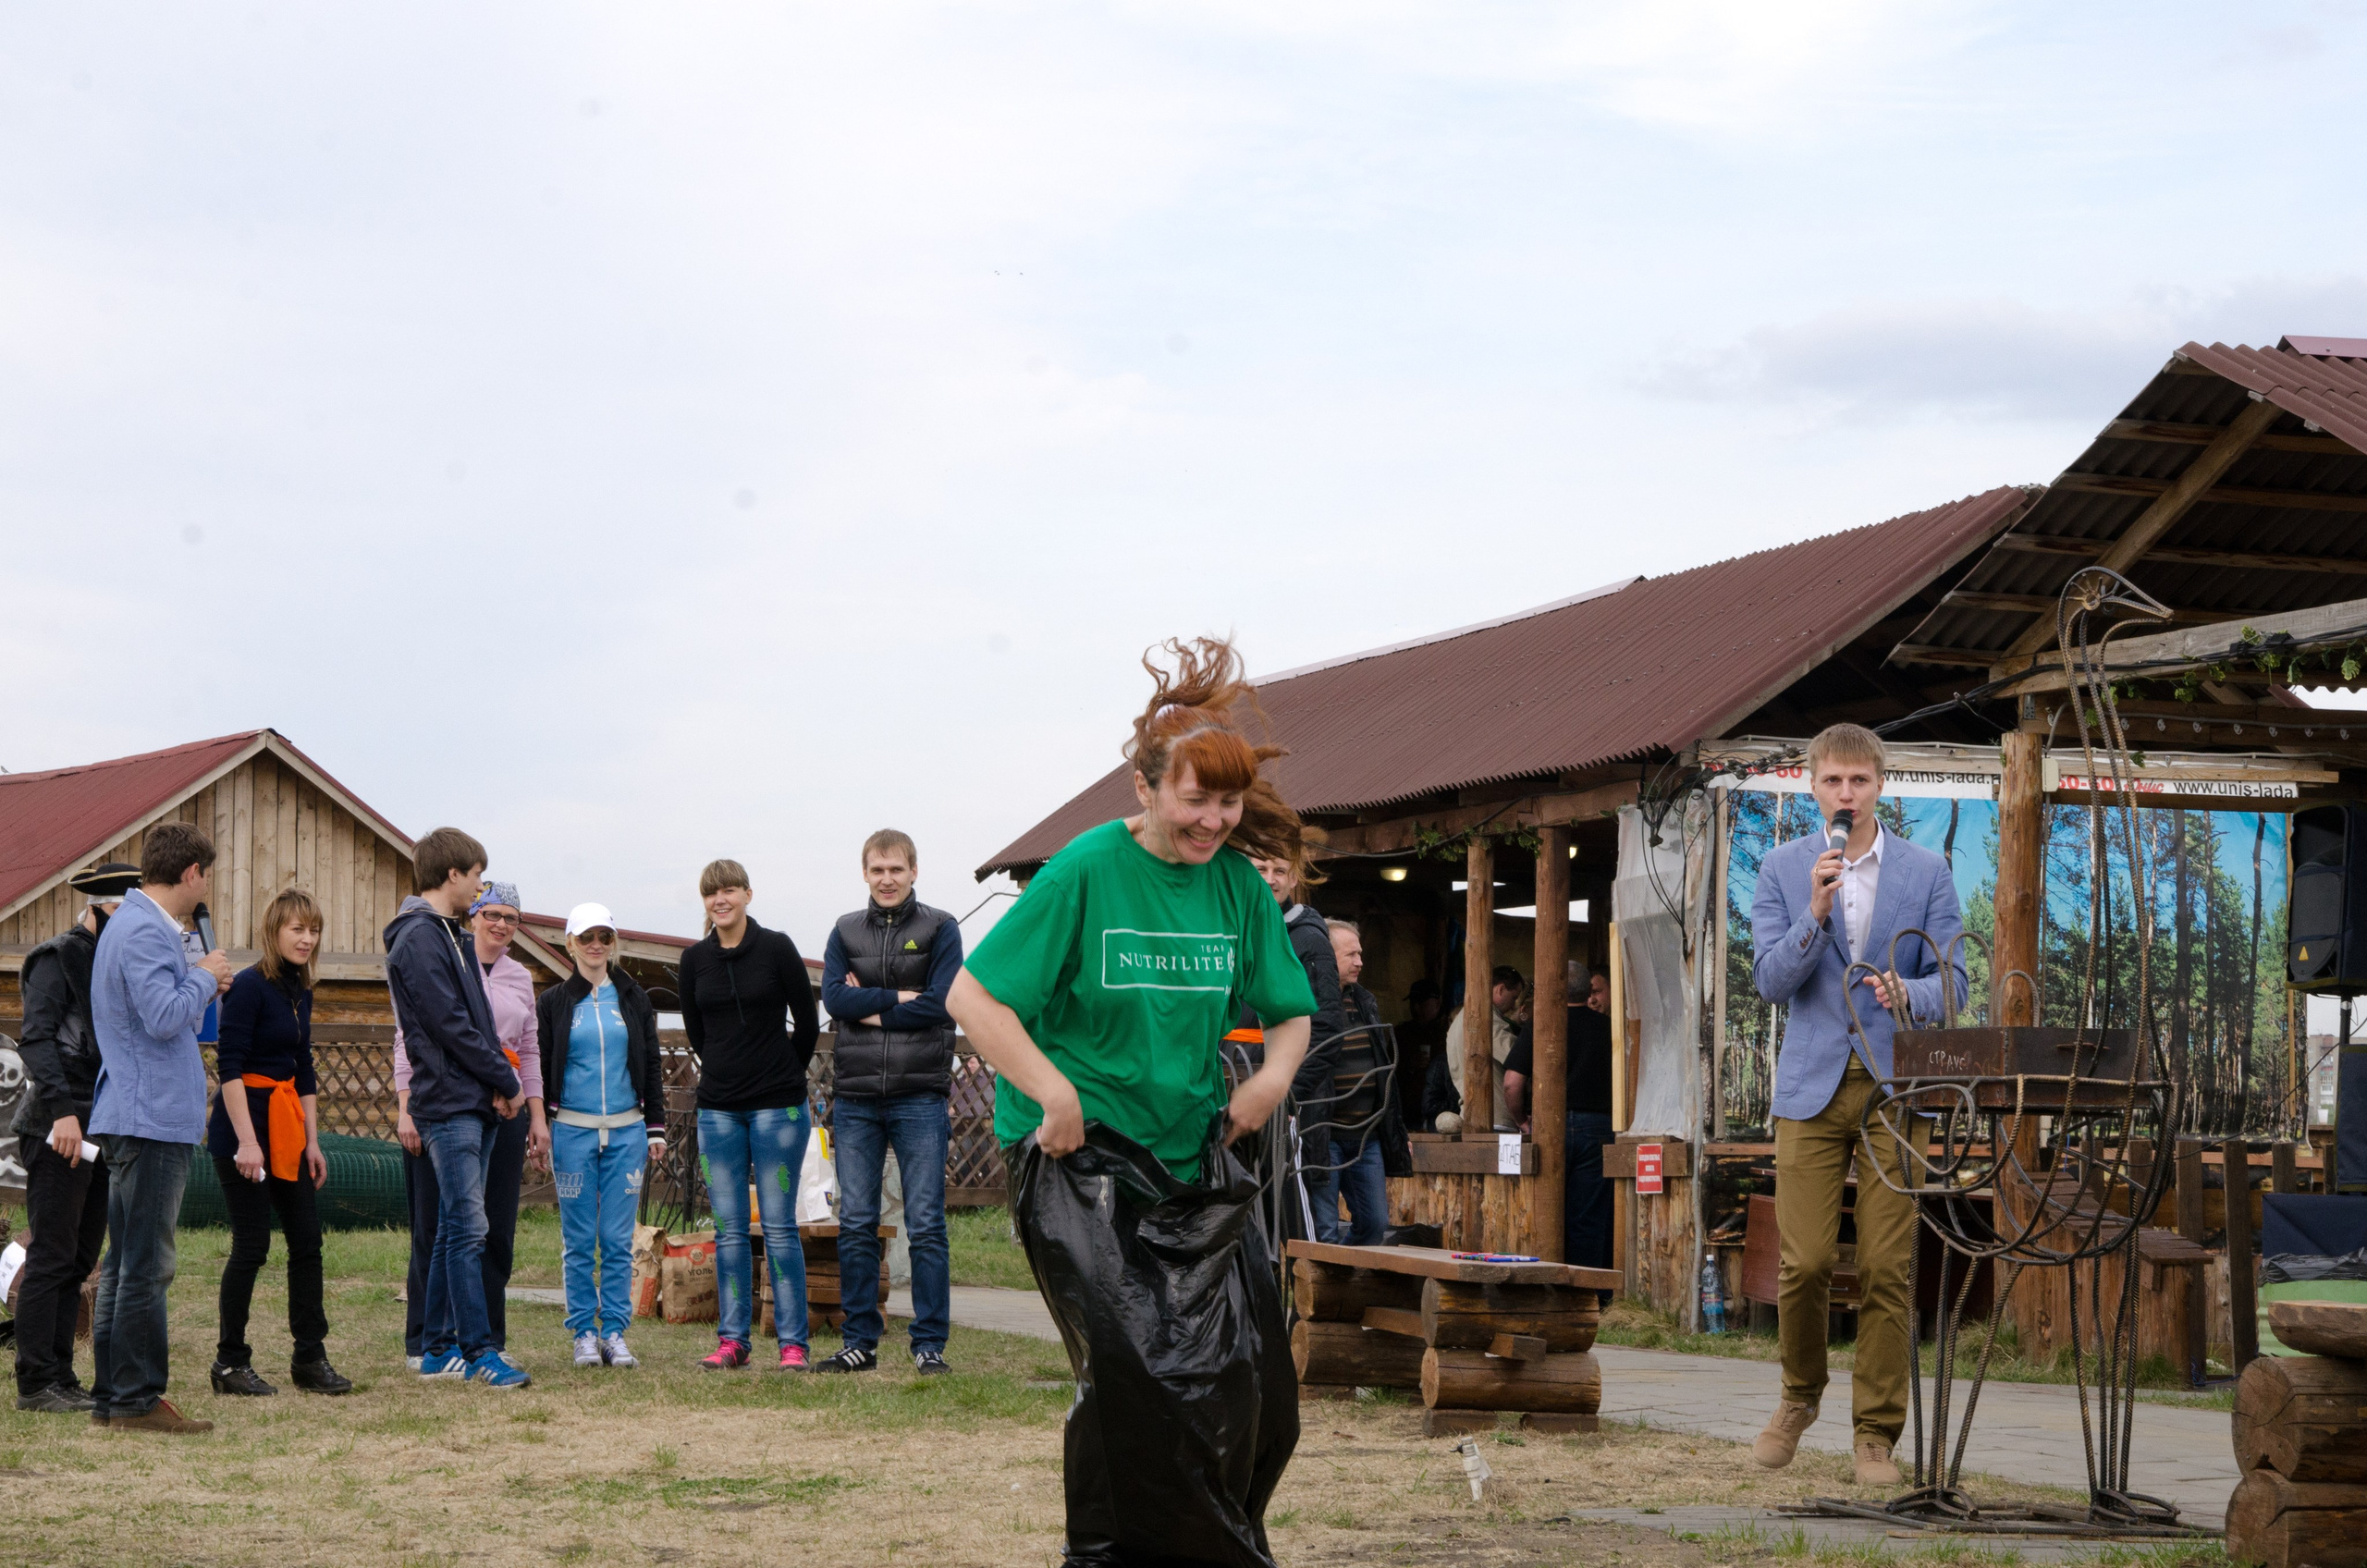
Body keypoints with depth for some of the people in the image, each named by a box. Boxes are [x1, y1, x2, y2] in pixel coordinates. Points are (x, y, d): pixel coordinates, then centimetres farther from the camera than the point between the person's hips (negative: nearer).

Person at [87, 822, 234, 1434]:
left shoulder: (133, 923, 18)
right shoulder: (145, 931, -16)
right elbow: (165, 1017, -25)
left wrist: (201, 984, 11)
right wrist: (204, 976, -9)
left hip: (132, 1118, 11)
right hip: (152, 1117, -11)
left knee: (125, 1263, 13)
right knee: (146, 1266, -7)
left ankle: (112, 1394, 18)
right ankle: (136, 1399, -4)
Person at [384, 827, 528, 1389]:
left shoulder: (450, 937, 19)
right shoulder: (419, 940, -12)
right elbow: (450, 1026, -16)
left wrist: (498, 1081, 4)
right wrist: (506, 1081, -8)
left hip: (475, 1105, 10)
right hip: (449, 1105, -10)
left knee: (456, 1229, 11)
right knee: (467, 1228, -10)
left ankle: (438, 1348, 15)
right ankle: (479, 1351, -10)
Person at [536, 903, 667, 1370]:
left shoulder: (633, 998, 9)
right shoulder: (553, 1002, 5)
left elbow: (652, 1065, 11)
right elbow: (540, 1067, 6)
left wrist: (656, 1128, 6)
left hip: (626, 1131, 1)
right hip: (573, 1130, -1)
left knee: (618, 1239, 0)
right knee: (579, 1241, 0)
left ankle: (615, 1332, 6)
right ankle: (584, 1332, 7)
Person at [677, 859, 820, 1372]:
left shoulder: (776, 948, -4)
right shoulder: (695, 959, 7)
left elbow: (807, 1024, 2)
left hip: (778, 1106, -4)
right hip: (718, 1108, 4)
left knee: (779, 1226, -4)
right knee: (728, 1229, 4)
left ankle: (792, 1342, 0)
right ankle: (732, 1339, 10)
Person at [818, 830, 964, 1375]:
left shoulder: (940, 929, 3)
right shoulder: (846, 931, 12)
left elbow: (939, 1004, -9)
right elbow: (834, 997, -2)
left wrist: (869, 1008, -5)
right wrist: (900, 997, -9)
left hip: (919, 1095, -3)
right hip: (856, 1099, 3)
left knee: (925, 1226, -2)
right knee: (856, 1227, 5)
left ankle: (930, 1344, 3)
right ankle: (860, 1342, 12)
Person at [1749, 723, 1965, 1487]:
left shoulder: (1927, 871, 5)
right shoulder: (1783, 868, 6)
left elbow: (1951, 978, 3)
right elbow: (1770, 979, -1)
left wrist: (1907, 994, -20)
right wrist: (1815, 914, -17)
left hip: (1895, 1086, 0)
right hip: (1811, 1086, 0)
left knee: (1886, 1268, -3)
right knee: (1804, 1261, -6)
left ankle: (1877, 1432, 7)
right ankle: (1800, 1396, 20)